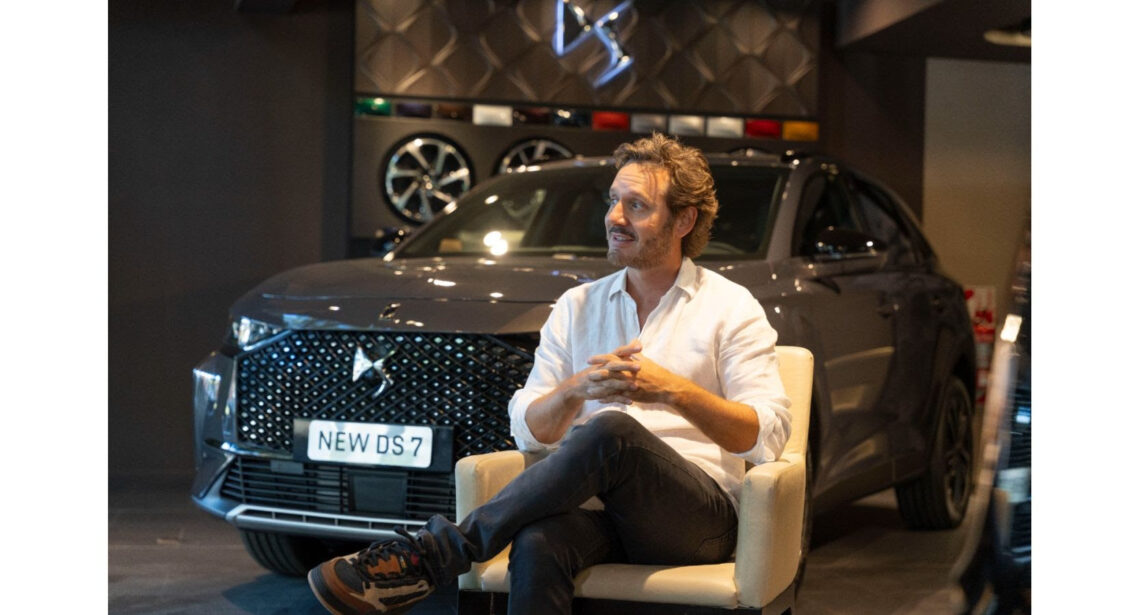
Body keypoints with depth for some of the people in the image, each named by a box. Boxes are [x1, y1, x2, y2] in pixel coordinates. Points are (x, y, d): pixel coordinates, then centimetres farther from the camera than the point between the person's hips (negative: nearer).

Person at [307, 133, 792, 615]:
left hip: (700, 517, -2)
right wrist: (575, 389, -9)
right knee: (537, 544, -37)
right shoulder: (577, 307, 18)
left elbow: (768, 436, -4)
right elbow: (527, 430, 12)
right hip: (604, 510, 3)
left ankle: (433, 555, -33)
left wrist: (674, 390, -17)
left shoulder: (730, 308, 7)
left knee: (611, 430, -36)